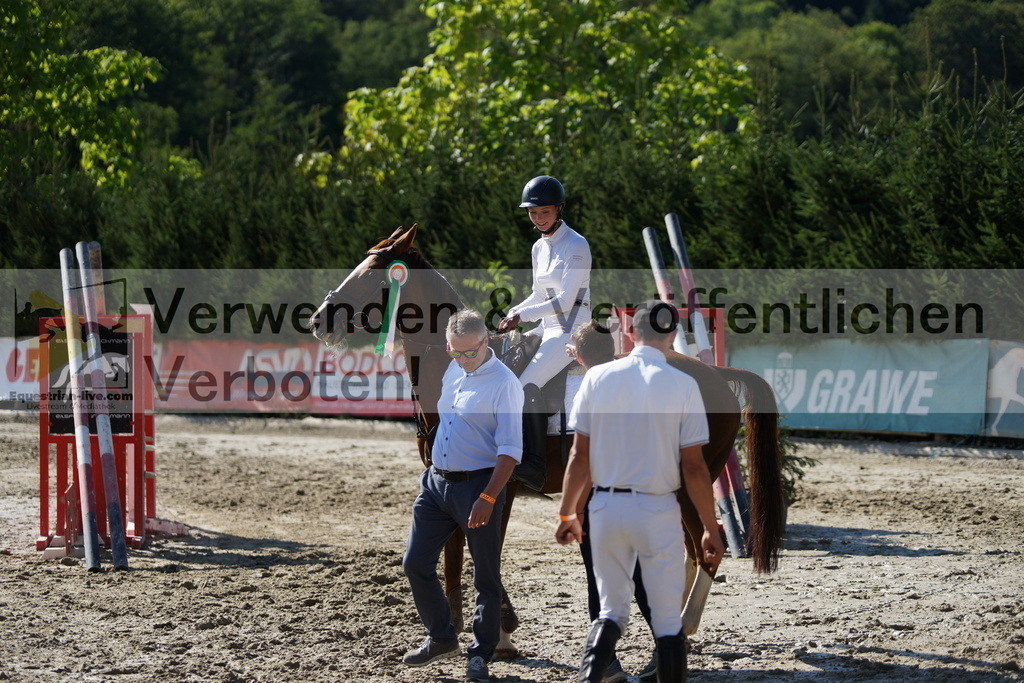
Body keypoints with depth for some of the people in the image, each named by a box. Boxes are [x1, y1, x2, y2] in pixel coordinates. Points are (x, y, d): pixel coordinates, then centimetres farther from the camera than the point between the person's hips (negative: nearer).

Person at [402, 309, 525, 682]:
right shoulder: (452, 372, 10)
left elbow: (510, 450, -17)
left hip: (477, 484, -7)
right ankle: (441, 638, 23)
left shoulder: (503, 383, -13)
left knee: (486, 575, 2)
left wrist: (487, 498, -23)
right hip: (436, 481, 7)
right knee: (415, 563, 7)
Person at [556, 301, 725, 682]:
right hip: (658, 509, -3)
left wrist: (567, 514, 11)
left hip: (605, 507, 3)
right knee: (667, 621, 8)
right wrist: (711, 530, 0)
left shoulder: (597, 377, -1)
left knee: (612, 610, 14)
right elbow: (693, 467, -7)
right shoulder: (683, 385, -7)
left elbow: (579, 455, 1)